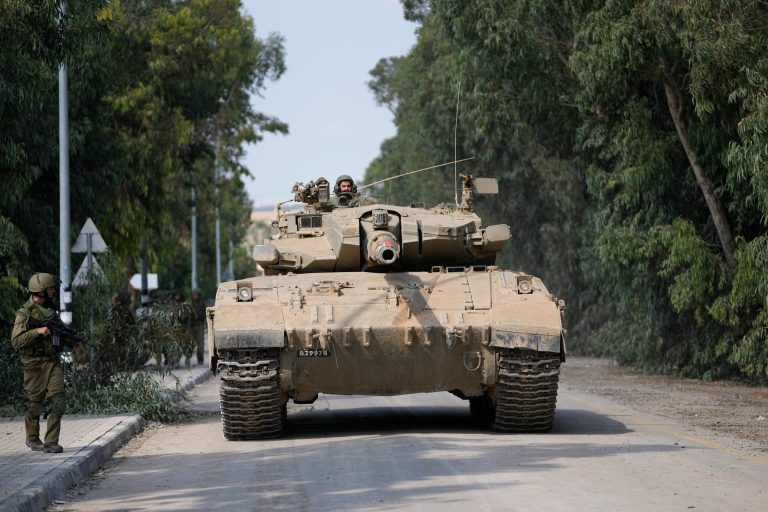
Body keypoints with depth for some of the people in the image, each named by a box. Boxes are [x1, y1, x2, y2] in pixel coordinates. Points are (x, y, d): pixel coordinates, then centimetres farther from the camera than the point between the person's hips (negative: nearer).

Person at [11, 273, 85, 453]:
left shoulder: (50, 308, 11)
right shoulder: (24, 313, -10)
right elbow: (16, 341, -17)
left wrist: (74, 344, 18)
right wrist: (37, 331, -25)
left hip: (53, 362, 5)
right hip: (34, 364, -5)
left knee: (58, 401, -8)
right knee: (35, 404, 5)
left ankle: (51, 442, -8)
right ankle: (32, 439, 25)